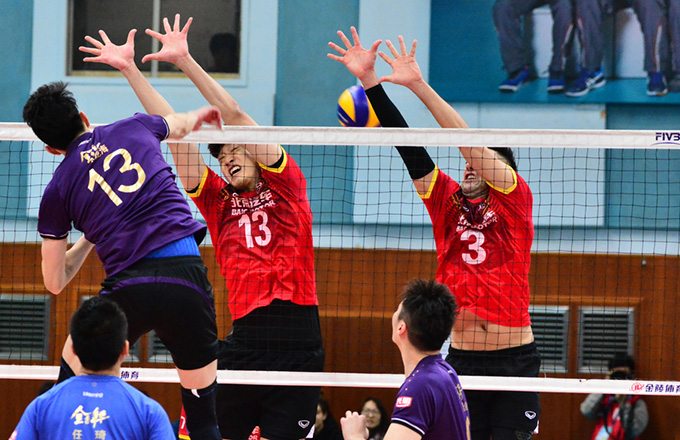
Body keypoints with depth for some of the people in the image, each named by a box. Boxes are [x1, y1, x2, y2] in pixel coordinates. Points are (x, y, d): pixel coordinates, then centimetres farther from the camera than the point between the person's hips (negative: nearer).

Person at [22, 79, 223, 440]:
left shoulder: (58, 189, 9)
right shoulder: (135, 128, 13)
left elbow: (55, 282, 15)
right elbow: (179, 124, 39)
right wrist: (201, 115, 63)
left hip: (128, 288, -1)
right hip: (187, 275, 1)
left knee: (72, 372, 22)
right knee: (204, 411, 11)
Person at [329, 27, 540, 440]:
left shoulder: (516, 198, 1)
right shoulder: (448, 201, 10)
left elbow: (469, 141, -10)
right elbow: (410, 150, 3)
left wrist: (420, 86, -16)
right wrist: (371, 82, -6)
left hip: (515, 360, -3)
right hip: (462, 359, 3)